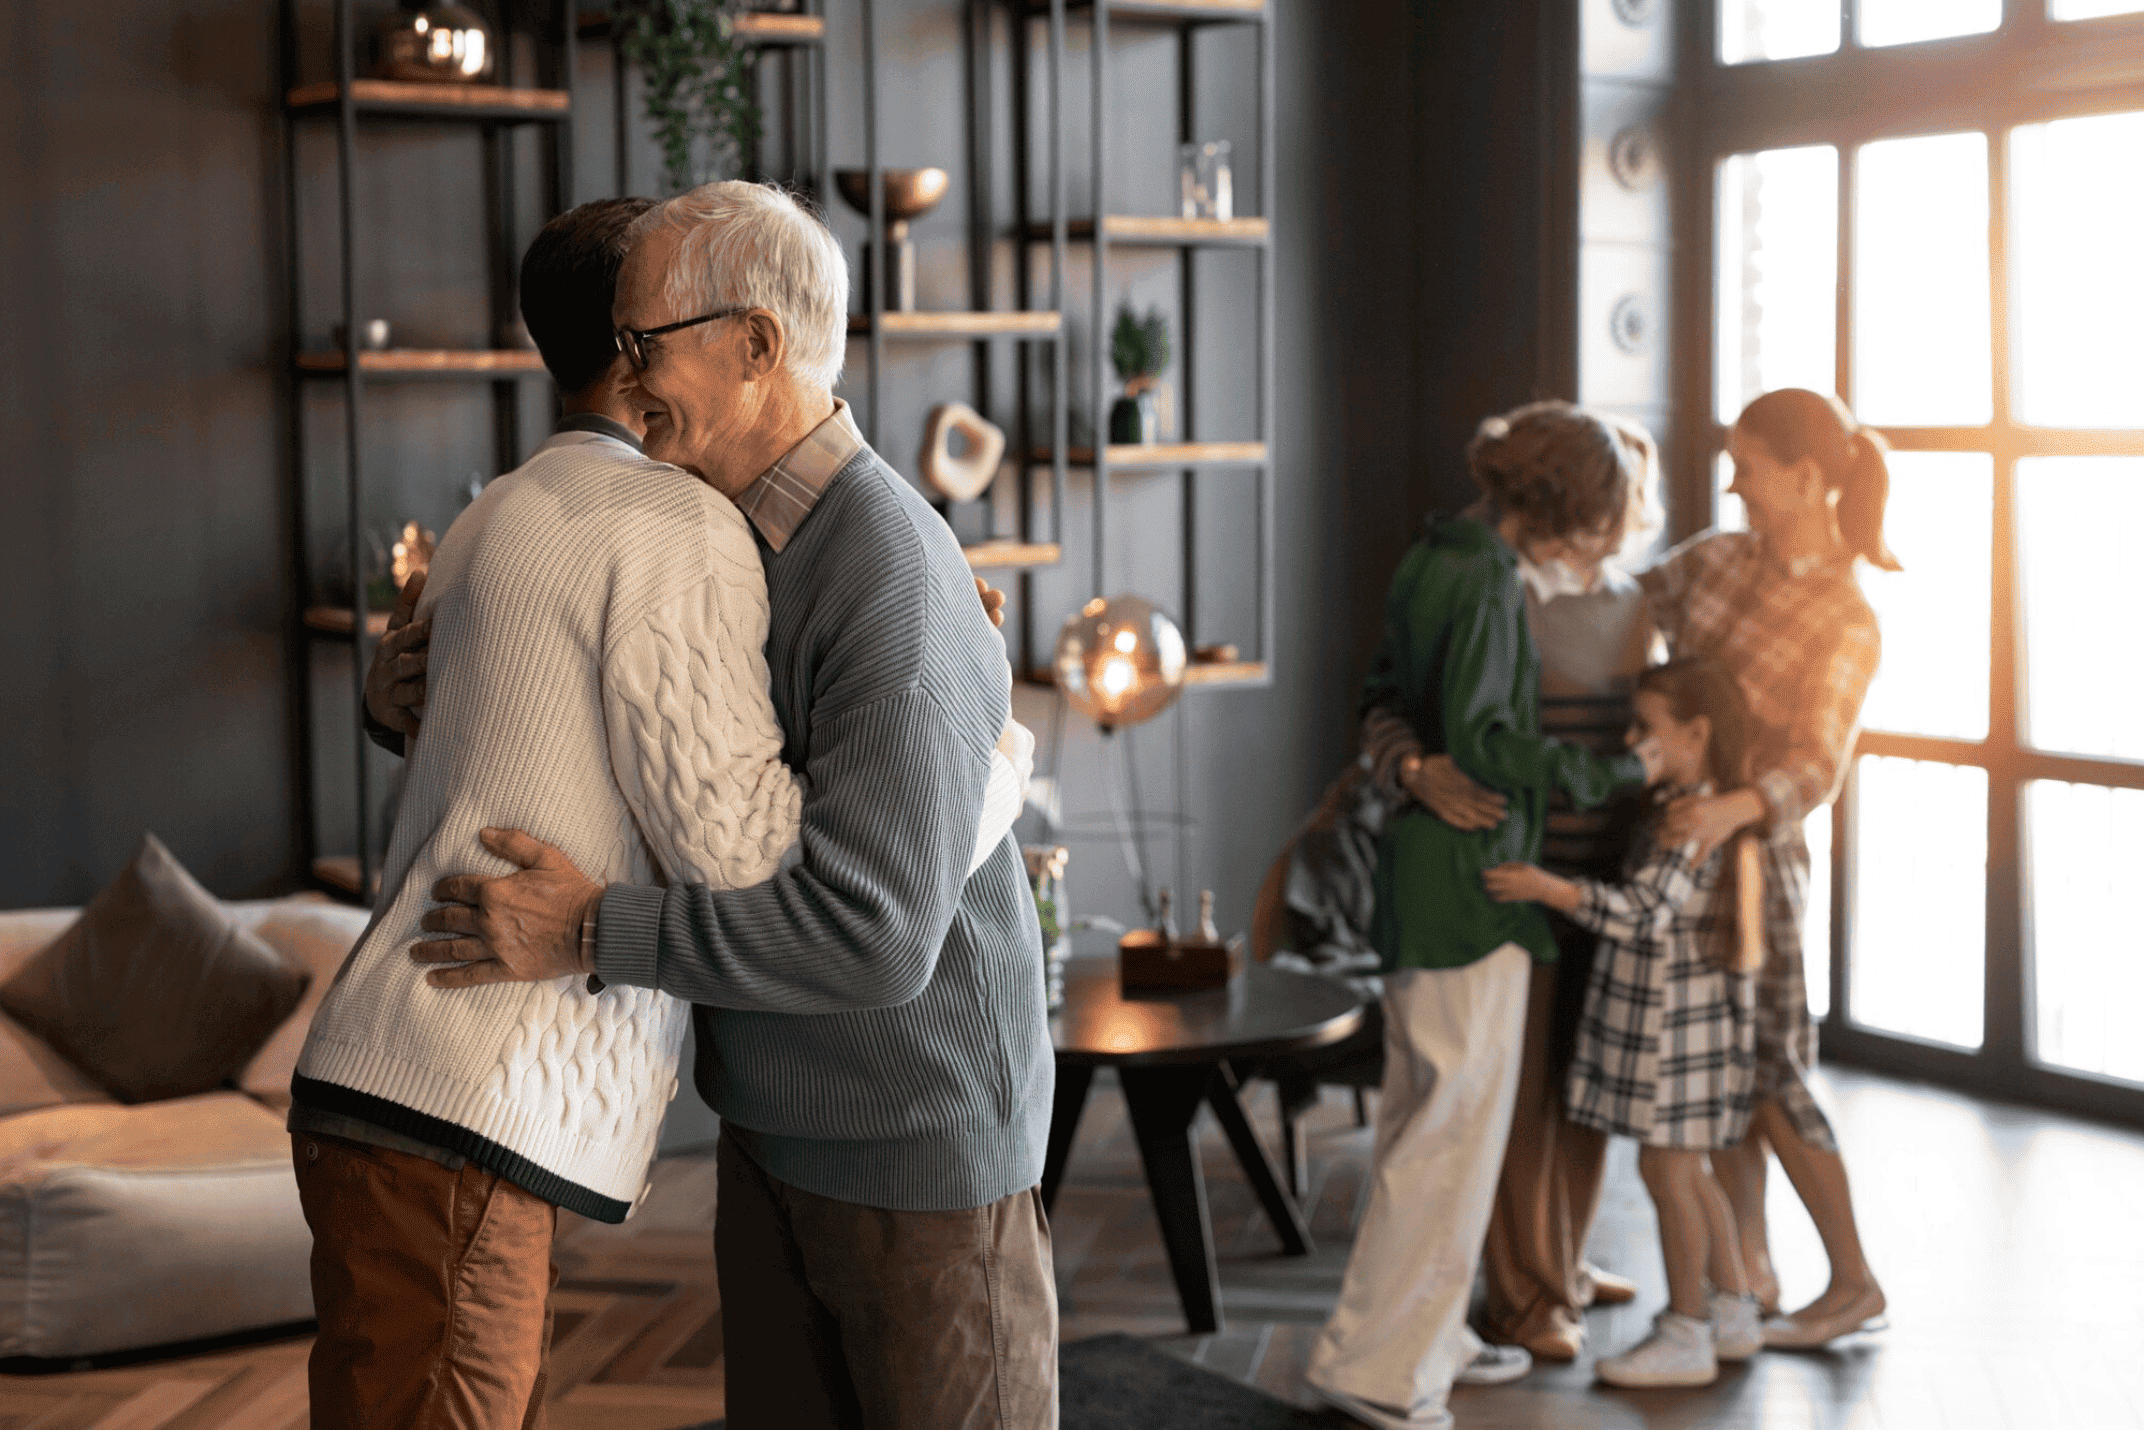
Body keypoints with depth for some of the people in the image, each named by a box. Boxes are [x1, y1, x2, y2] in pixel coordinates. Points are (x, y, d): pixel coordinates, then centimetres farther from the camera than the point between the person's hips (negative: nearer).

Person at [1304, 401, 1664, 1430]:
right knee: (1458, 1121, -4)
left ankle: (1427, 1335, 27)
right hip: (1468, 880, -10)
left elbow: (1388, 697, 20)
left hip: (1420, 873, 10)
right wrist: (1620, 773, -17)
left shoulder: (1437, 556, 11)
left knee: (1427, 1116, 17)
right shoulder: (1486, 579, -18)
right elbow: (1482, 740, -23)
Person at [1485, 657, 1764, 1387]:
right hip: (1660, 1012, 10)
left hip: (1677, 1017, -10)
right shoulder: (1687, 806, 9)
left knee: (1666, 1168, -2)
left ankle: (1686, 1336, 7)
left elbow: (1644, 910, -32)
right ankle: (1733, 1313, 28)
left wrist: (1550, 889, -36)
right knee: (1687, 1170, 18)